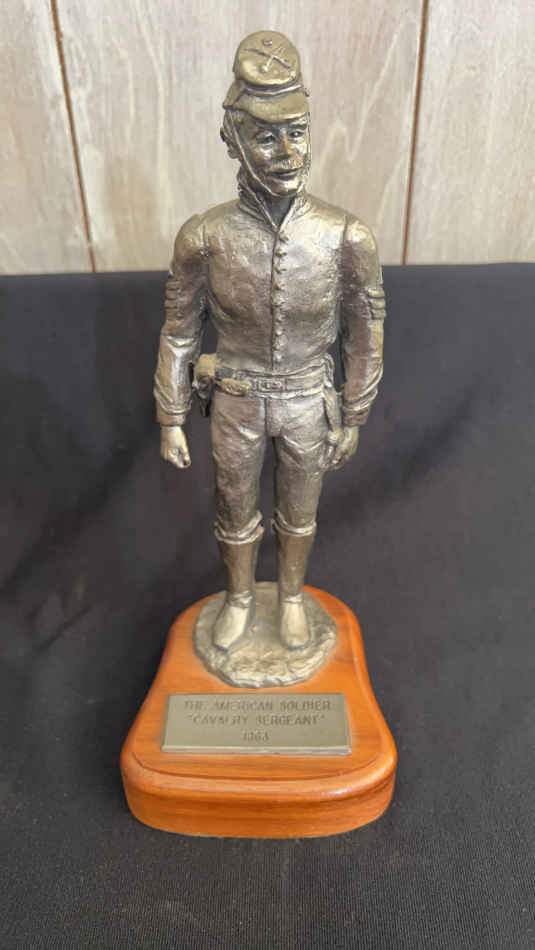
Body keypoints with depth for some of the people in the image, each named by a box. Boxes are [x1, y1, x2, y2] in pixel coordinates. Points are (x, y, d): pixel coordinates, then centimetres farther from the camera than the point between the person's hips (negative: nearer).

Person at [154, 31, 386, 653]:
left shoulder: (347, 238, -18)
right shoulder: (203, 238, -17)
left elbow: (364, 336, -6)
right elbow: (179, 333, -5)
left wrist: (353, 421, 0)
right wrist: (171, 421, -2)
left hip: (308, 401, 0)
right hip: (237, 402, 0)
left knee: (298, 511, 21)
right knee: (235, 510, 19)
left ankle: (291, 597, 51)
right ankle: (239, 600, 49)